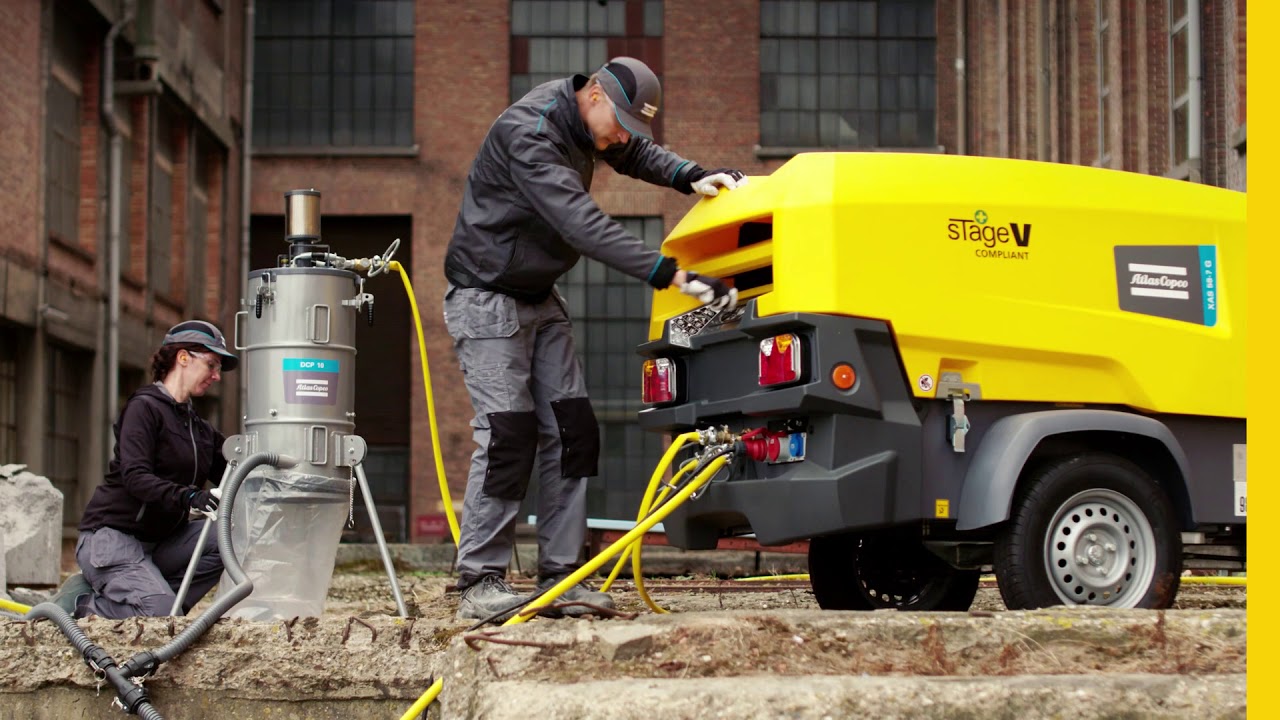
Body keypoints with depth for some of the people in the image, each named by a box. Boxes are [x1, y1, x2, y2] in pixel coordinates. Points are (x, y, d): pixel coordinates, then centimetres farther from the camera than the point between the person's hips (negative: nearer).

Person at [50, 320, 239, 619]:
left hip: (158, 542, 8)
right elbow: (135, 476, -23)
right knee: (162, 616, -27)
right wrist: (188, 497, -38)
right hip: (112, 535, -8)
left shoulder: (201, 430, 16)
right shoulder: (145, 407, -9)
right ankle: (79, 605, -5)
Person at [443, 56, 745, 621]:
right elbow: (584, 225, -37)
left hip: (540, 301, 9)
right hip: (486, 300, -9)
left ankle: (559, 576, 4)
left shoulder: (583, 118, 0)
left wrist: (691, 177, -2)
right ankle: (479, 584, -8)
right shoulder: (526, 133, -27)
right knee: (507, 437, -15)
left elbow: (638, 154, 20)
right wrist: (671, 275, -42)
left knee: (570, 433, 0)